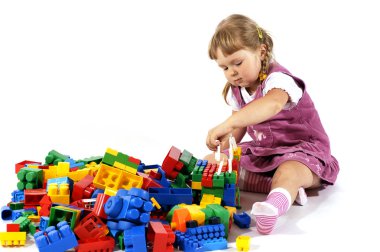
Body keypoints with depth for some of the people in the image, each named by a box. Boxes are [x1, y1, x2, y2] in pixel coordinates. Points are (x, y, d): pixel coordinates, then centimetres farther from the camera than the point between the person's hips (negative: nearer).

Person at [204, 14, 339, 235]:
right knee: (210, 163, -4)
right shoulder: (237, 90, 4)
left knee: (288, 172, -42)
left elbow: (273, 104, -48)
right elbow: (239, 126, 14)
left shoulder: (277, 79, -23)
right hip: (262, 151, 9)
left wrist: (227, 123, -61)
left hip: (302, 150, -9)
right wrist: (222, 151, -6)